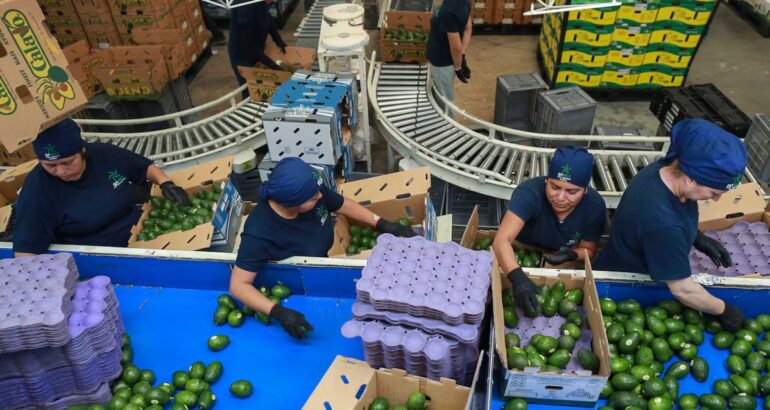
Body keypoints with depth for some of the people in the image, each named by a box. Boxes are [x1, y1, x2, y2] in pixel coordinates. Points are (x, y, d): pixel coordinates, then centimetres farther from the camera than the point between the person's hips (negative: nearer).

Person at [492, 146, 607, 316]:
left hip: (563, 268, 3)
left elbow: (588, 250, -7)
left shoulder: (595, 206, -22)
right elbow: (502, 241, -44)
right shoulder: (529, 193, -35)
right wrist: (518, 278, -61)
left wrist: (572, 255, -30)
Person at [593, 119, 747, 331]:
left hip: (641, 271, 8)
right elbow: (683, 290, -30)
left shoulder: (665, 170, -17)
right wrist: (725, 311, -15)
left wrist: (697, 237, -5)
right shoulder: (661, 222, -43)